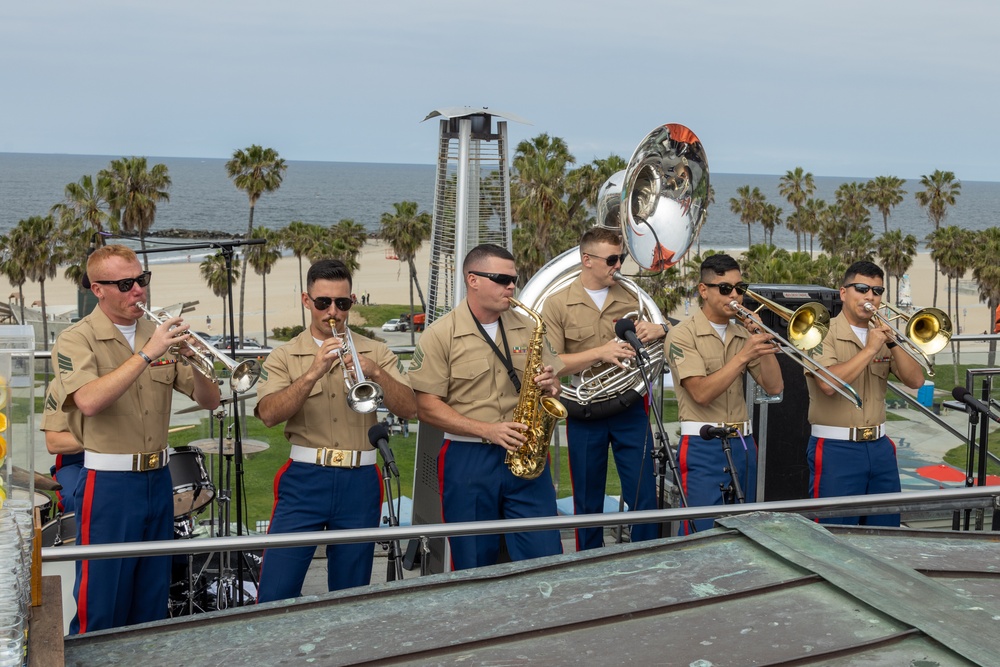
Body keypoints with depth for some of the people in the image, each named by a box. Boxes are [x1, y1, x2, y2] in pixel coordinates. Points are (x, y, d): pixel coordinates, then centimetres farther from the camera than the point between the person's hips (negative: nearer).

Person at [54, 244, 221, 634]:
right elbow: (88, 401, -26)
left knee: (152, 601, 14)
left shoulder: (159, 335, 8)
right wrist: (146, 354, -28)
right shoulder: (77, 339, -7)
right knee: (101, 605, 0)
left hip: (158, 479, 6)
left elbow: (209, 401, 6)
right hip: (109, 483, -5)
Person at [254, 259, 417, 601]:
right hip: (304, 480, -1)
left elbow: (409, 408, -1)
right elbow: (269, 414, -11)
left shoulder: (375, 353, 10)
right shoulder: (284, 357, 6)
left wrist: (376, 374, -18)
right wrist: (314, 372, -21)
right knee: (275, 593, -8)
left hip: (360, 482, 2)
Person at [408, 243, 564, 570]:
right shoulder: (439, 335, -5)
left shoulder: (527, 329, 9)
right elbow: (427, 407, -9)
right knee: (474, 571, 6)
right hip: (467, 461, -3)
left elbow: (551, 382, 18)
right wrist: (487, 430, -18)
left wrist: (550, 384, -8)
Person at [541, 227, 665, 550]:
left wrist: (658, 330, -12)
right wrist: (601, 353, -22)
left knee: (644, 497, 1)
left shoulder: (632, 298, 4)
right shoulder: (557, 305, -3)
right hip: (584, 415, -1)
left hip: (630, 410, 1)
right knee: (588, 502, 9)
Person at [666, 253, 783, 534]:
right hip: (703, 447, -6)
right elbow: (701, 393, -17)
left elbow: (774, 387, 3)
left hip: (743, 445, 6)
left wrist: (764, 343, -7)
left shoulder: (745, 335, 12)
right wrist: (743, 356, -23)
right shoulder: (683, 334, -6)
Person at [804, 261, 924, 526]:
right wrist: (870, 349, -18)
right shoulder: (824, 333, -6)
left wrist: (893, 343, -11)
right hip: (836, 448, -6)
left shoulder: (882, 334, 12)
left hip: (879, 447, 6)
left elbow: (915, 381, 2)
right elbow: (829, 384, -22)